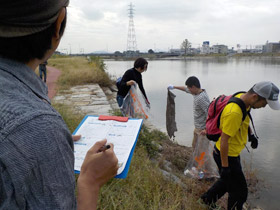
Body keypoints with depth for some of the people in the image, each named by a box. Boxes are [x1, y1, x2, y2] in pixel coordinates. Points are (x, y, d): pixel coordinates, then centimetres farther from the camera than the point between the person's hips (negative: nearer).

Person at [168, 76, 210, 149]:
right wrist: (174, 87, 30)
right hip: (197, 127, 10)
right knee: (195, 145, 25)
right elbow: (185, 89, 21)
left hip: (202, 130, -10)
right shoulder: (196, 92, 1)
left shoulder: (201, 98, -29)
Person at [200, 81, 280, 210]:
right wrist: (224, 166, -23)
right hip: (227, 155, -10)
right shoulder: (234, 112, -34)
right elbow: (224, 140, -29)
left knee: (228, 180, 28)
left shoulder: (243, 98, -3)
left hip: (233, 152, 10)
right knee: (239, 192, 7)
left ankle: (208, 198, 47)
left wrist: (251, 135, 21)